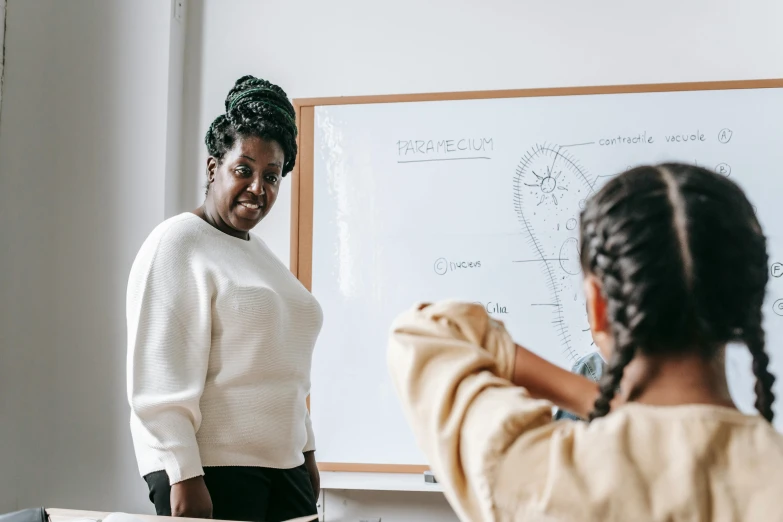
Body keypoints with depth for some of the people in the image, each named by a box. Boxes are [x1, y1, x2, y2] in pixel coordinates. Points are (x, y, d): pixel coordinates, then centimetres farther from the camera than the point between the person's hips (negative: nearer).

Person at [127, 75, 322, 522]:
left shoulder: (263, 254, 18)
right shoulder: (178, 244, -6)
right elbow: (160, 377, -14)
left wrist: (307, 453, 19)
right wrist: (184, 477, -18)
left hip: (283, 467, 7)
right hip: (210, 469, -7)